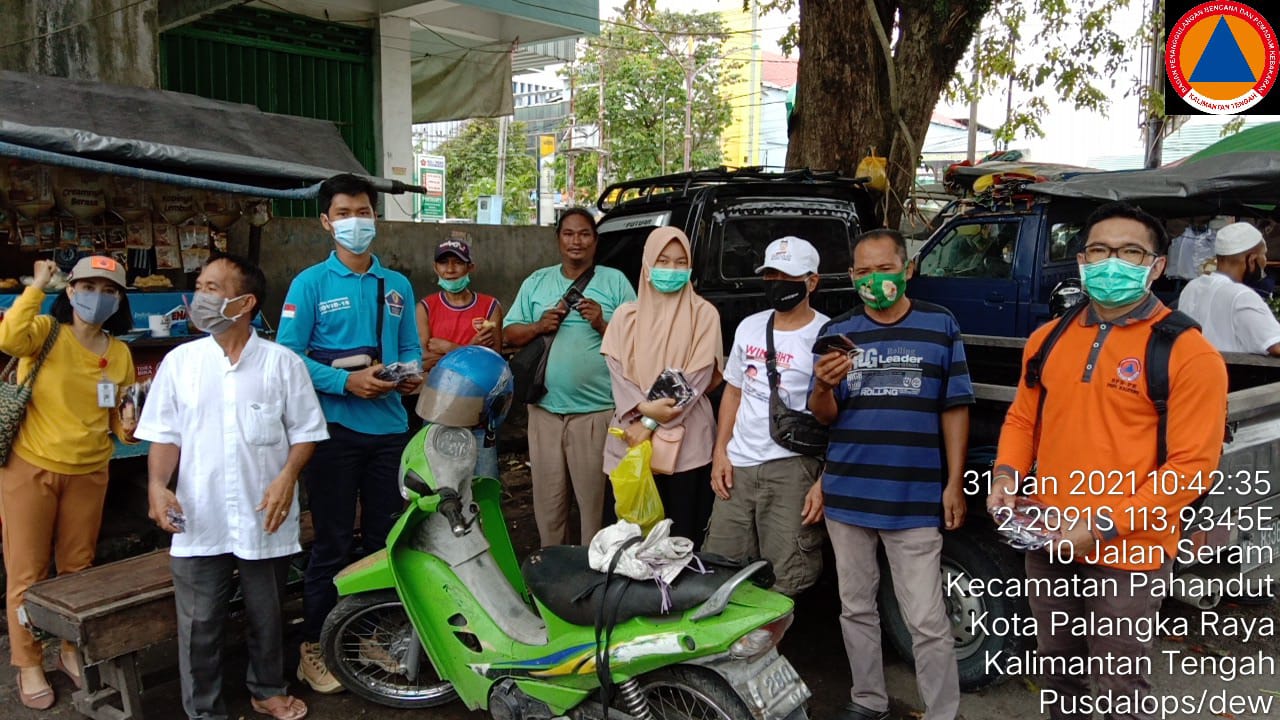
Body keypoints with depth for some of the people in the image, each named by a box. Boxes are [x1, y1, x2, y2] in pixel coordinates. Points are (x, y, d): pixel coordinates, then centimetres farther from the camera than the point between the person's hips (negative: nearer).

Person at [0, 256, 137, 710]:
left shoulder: (119, 353, 4)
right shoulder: (46, 332, -7)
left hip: (88, 472, 4)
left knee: (78, 568, 15)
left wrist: (126, 429, -9)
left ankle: (72, 651, 31)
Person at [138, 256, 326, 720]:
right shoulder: (180, 361, 3)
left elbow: (305, 430, -1)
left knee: (267, 616, 16)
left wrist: (287, 476, -17)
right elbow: (165, 433, 5)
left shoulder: (282, 362, -3)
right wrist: (157, 484, -11)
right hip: (199, 523, 1)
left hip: (265, 519, -1)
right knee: (199, 625, 7)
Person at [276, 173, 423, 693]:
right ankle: (313, 648, 15)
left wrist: (412, 374, -9)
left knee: (387, 538, 14)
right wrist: (346, 381, -21)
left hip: (390, 427, 5)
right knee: (332, 544, 1)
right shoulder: (310, 284, -3)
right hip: (334, 430, -4)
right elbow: (288, 357, -10)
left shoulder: (397, 285, 11)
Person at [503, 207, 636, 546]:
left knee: (594, 499, 1)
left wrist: (602, 324, -15)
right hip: (545, 409, 3)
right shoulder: (536, 282, 13)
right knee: (547, 502, 11)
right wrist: (539, 326, -8)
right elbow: (509, 334, 10)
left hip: (596, 412, -3)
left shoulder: (615, 281, 4)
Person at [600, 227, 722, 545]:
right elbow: (617, 372, 2)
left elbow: (698, 378, -6)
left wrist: (651, 424, -10)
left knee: (682, 535, 2)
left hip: (686, 443, -2)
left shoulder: (703, 314, 1)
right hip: (633, 439, 2)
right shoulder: (626, 315, 9)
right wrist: (644, 409, -16)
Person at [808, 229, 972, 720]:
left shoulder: (941, 326, 0)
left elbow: (955, 408, 2)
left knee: (927, 621, -1)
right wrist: (823, 388, -19)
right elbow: (823, 417, 4)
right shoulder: (836, 331, 5)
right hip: (847, 495, 3)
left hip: (915, 500, -3)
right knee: (856, 607, 15)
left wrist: (954, 484, -3)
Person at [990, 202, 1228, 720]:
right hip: (1047, 543, 5)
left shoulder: (1188, 354, -12)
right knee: (1058, 667, 22)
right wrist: (1007, 475, -4)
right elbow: (1022, 418, 15)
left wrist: (1105, 525, -21)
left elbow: (1192, 465, -16)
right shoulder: (1049, 339, 5)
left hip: (1127, 552, -5)